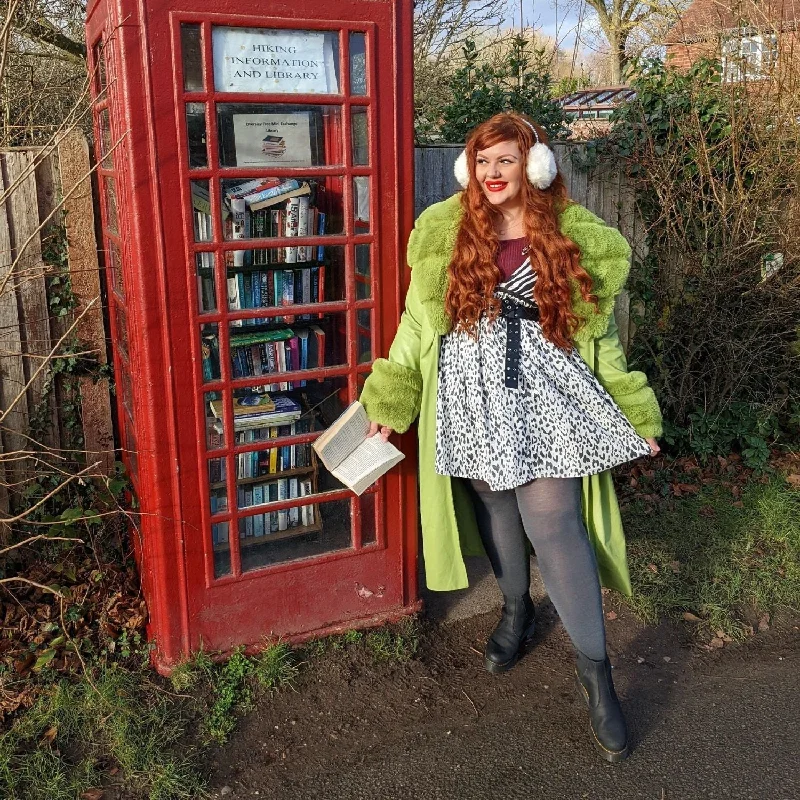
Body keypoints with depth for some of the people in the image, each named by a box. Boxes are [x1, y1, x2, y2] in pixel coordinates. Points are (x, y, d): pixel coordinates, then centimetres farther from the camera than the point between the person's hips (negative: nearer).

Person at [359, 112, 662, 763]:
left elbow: (600, 337, 7)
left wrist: (634, 416, 8)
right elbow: (418, 321, 8)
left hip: (546, 401, -2)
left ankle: (595, 671, 5)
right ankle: (517, 609, 41)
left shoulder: (577, 240, 2)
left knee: (553, 524, -9)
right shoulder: (445, 234, 3)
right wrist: (389, 401, 8)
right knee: (496, 512, 13)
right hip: (473, 402, 2)